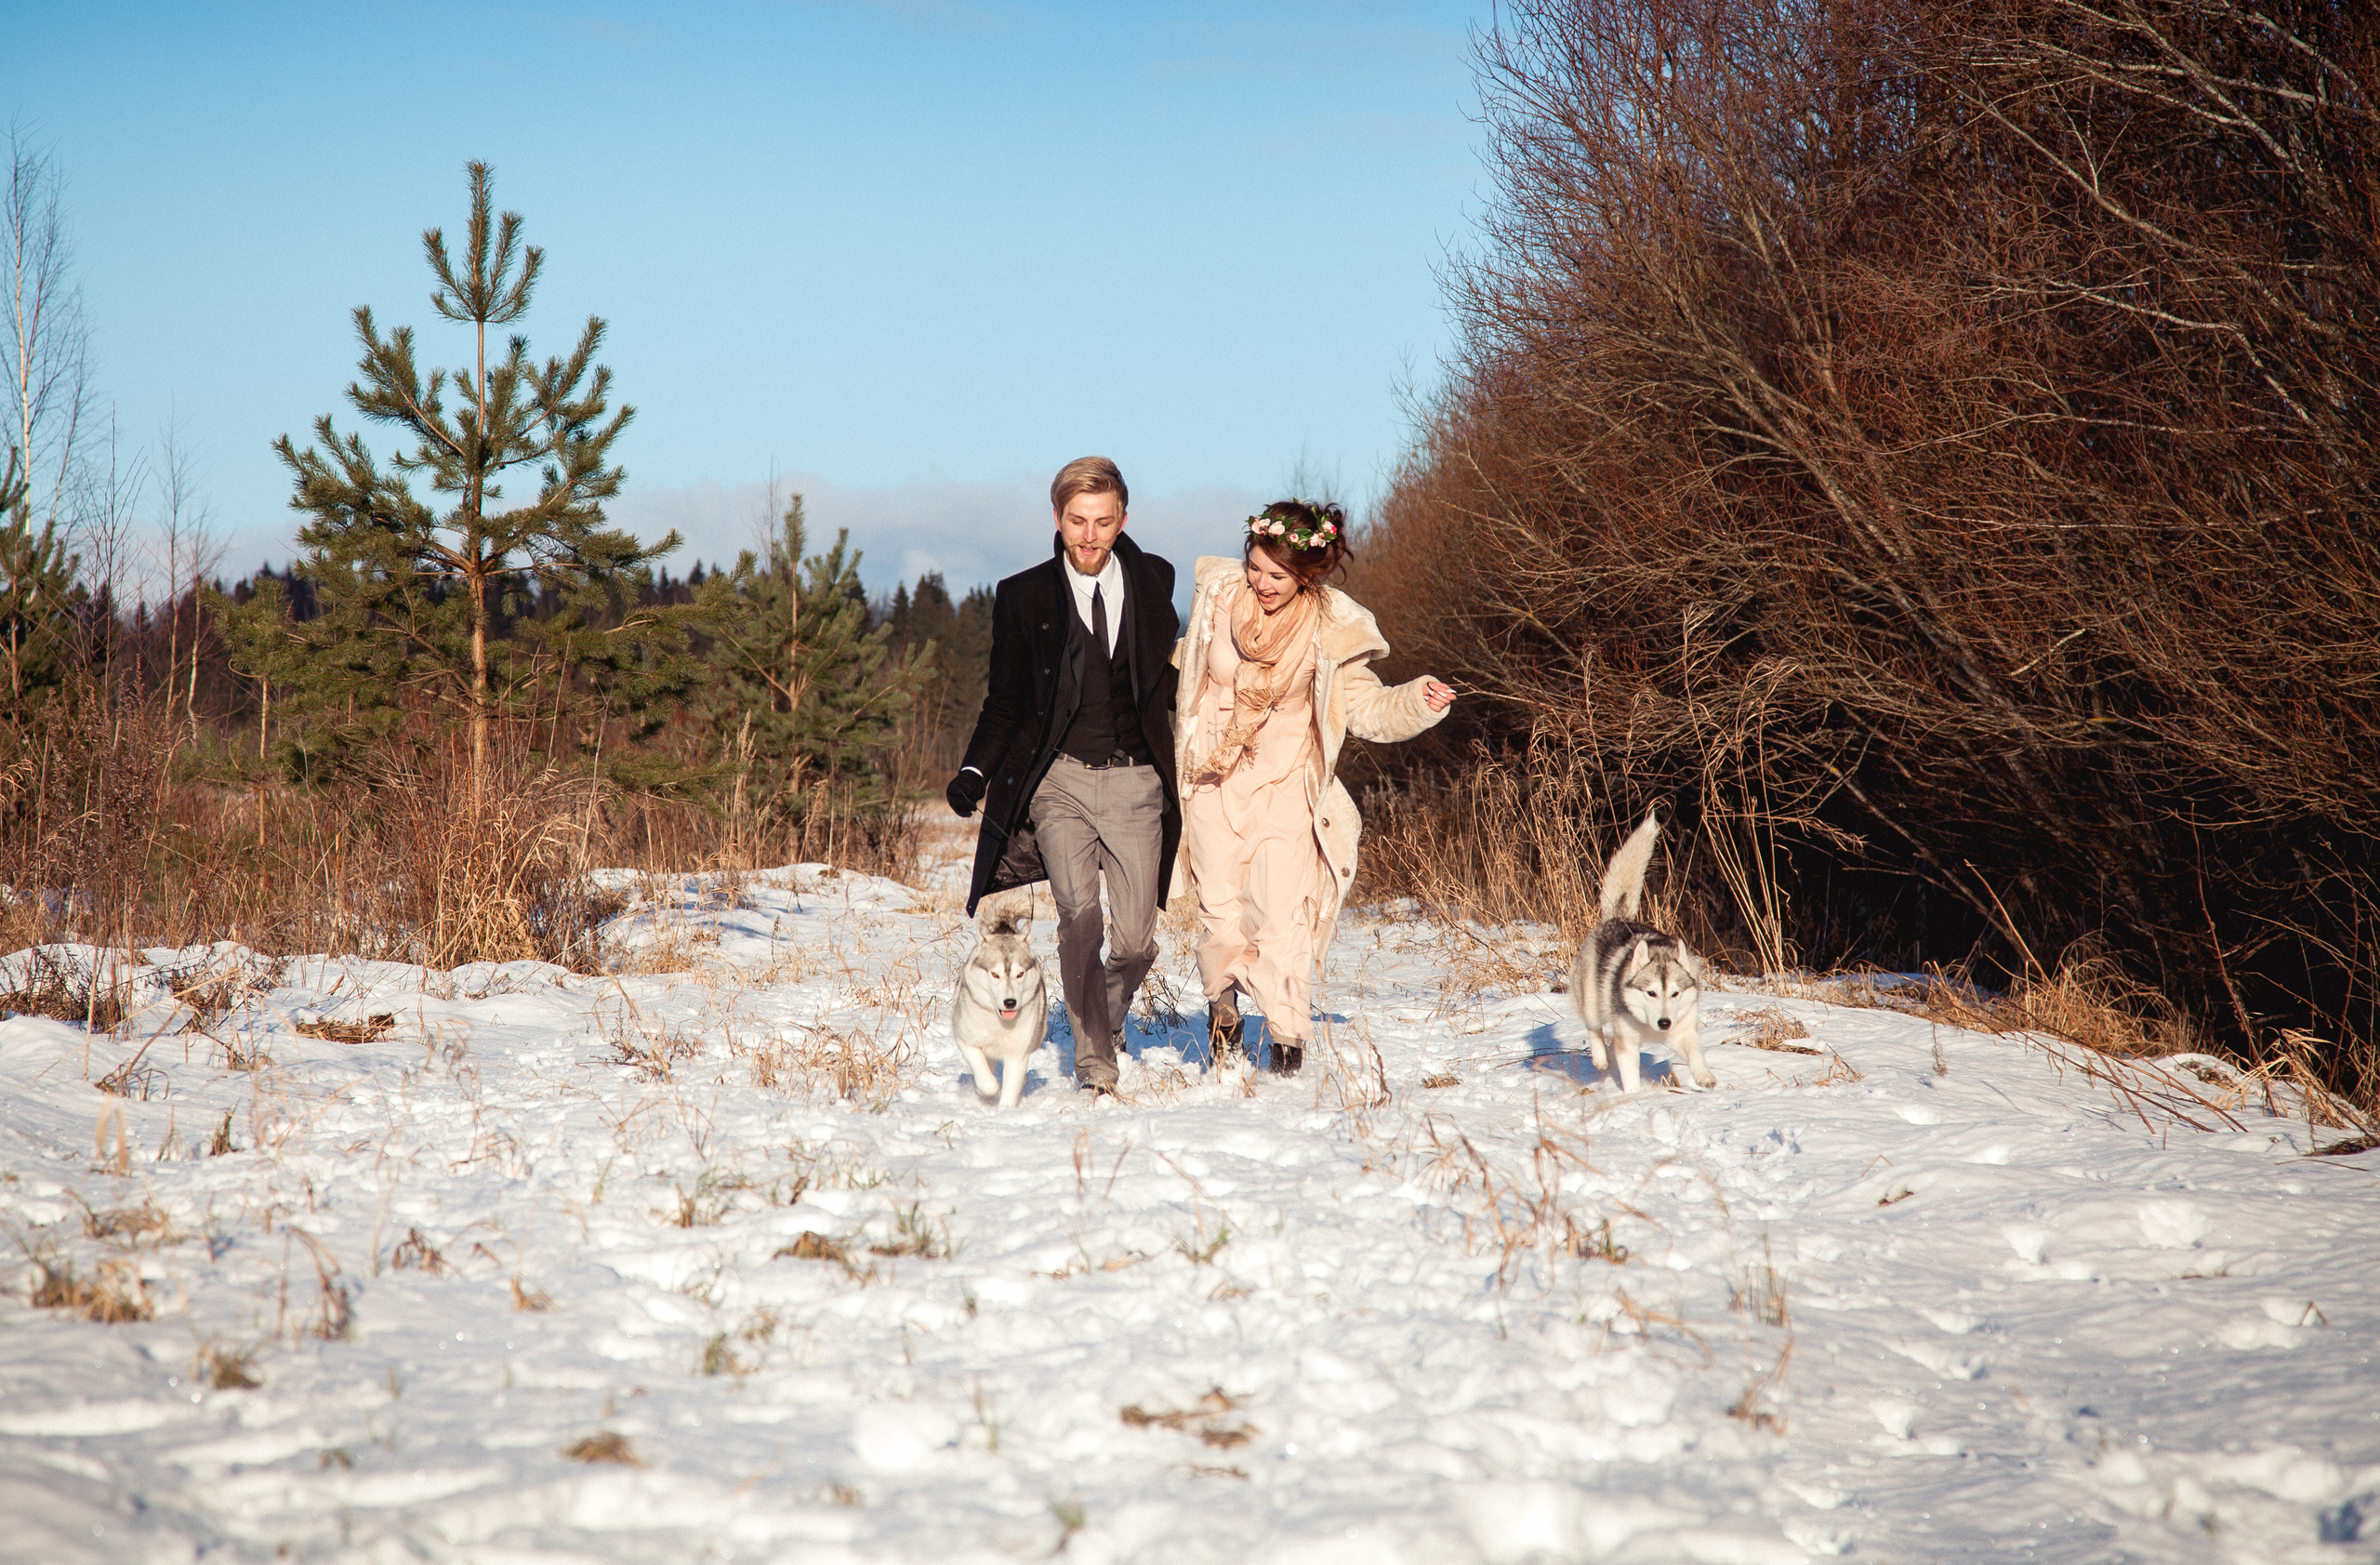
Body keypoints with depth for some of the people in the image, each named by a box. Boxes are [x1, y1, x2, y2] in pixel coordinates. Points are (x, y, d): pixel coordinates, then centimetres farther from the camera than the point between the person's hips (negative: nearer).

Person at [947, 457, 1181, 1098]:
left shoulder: (1153, 581, 7)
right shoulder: (1024, 597, 3)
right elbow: (1005, 701, 9)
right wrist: (976, 770, -6)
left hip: (1135, 781, 1)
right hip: (1060, 780, -1)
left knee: (1136, 941, 0)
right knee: (1079, 918, -19)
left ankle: (1107, 1019, 31)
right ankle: (1094, 1063, -13)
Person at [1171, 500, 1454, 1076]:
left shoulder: (1330, 630, -10)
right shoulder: (1216, 596, -4)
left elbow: (1367, 707, -2)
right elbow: (1182, 677, 14)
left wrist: (1418, 702, -19)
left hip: (1285, 790, -2)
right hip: (1212, 789, 2)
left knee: (1282, 920, -13)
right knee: (1221, 912, 3)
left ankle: (1289, 1041, 0)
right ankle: (1223, 1007, 29)